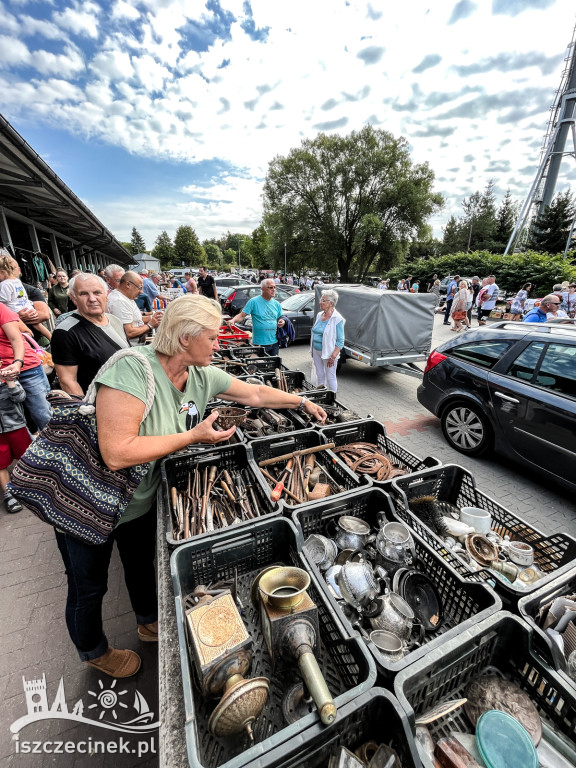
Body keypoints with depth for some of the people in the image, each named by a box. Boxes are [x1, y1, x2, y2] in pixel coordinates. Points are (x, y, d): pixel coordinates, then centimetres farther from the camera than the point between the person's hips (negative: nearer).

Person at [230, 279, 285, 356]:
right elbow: (242, 315, -9)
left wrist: (282, 322, -5)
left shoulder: (276, 304, 9)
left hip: (274, 343, 6)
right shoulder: (253, 301, -7)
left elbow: (280, 318, 19)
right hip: (260, 343, -5)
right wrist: (233, 320, -28)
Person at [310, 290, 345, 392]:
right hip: (316, 351, 7)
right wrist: (312, 350, 14)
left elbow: (340, 341, -15)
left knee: (330, 377, 2)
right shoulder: (319, 315, 7)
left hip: (328, 353, -7)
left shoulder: (337, 319, -14)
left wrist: (333, 357, -20)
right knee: (319, 375, 17)